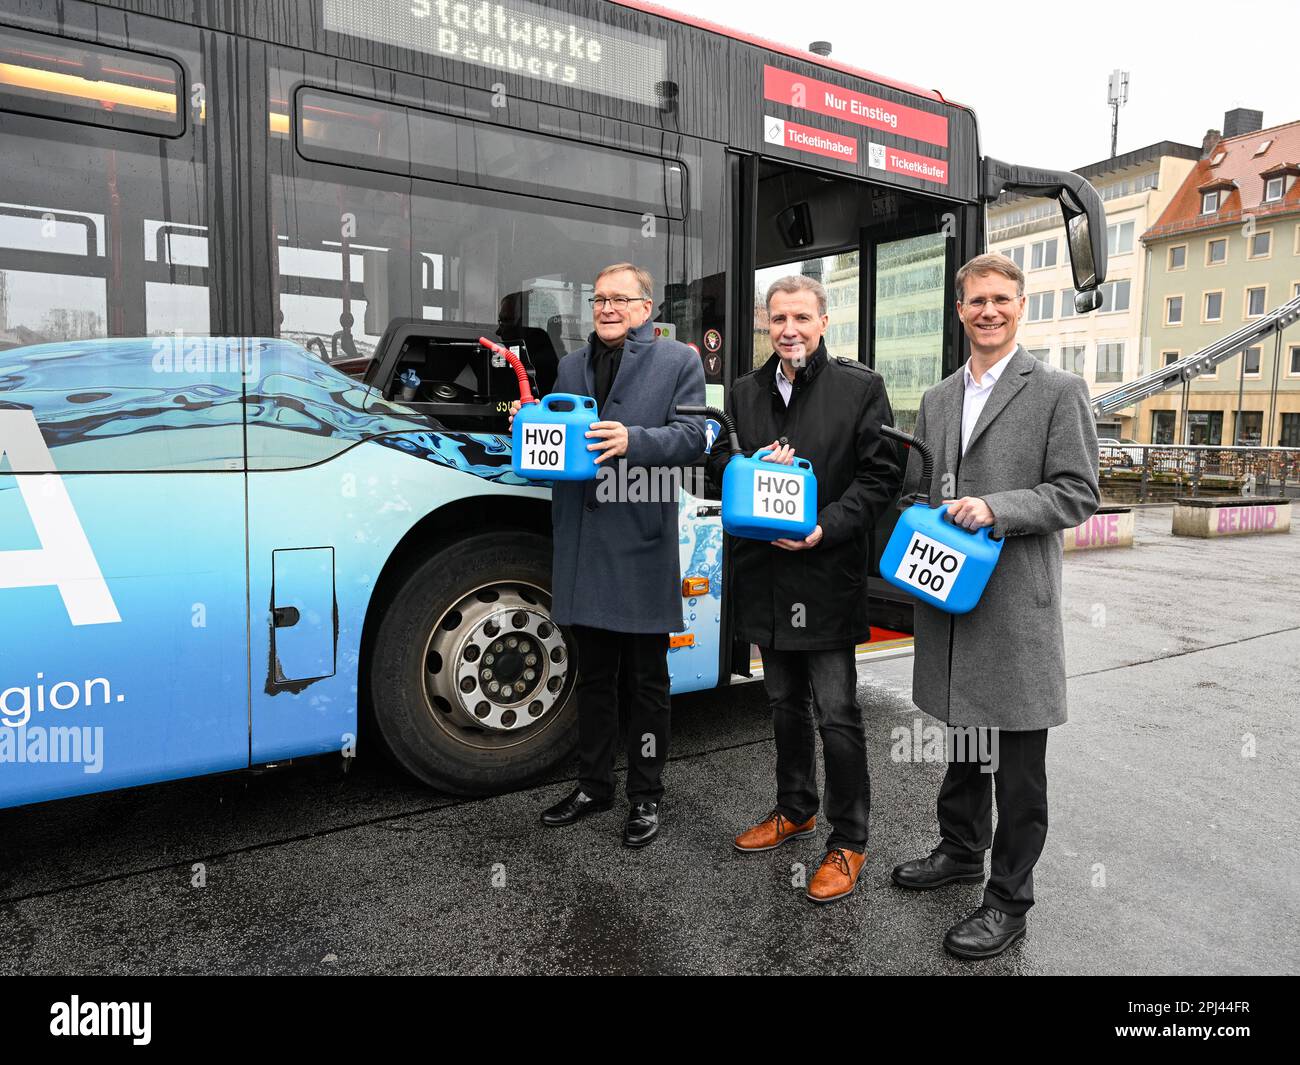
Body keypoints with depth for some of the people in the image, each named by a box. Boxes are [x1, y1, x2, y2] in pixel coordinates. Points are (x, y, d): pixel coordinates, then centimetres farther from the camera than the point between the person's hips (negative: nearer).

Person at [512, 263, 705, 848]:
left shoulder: (679, 361, 2)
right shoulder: (571, 366, 17)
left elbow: (690, 437, -8)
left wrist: (632, 440, -23)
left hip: (643, 542, -5)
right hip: (583, 543, 5)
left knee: (645, 680, 6)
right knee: (593, 676, 16)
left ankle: (646, 796, 22)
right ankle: (593, 785, 31)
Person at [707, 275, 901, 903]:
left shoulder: (860, 387, -2)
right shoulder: (746, 392, 11)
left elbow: (881, 475, -6)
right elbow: (719, 465, 12)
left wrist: (826, 528, -17)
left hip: (827, 575, -5)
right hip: (765, 572, 5)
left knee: (836, 714, -1)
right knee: (785, 703, 19)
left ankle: (848, 842, 16)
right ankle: (794, 810, 38)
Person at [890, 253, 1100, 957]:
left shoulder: (1058, 391, -4)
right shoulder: (937, 400, 13)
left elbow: (1078, 493, -8)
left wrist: (995, 509, -20)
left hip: (1016, 602, -5)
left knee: (1018, 763, 4)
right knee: (963, 735, 20)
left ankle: (1009, 899, 19)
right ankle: (960, 851, 39)